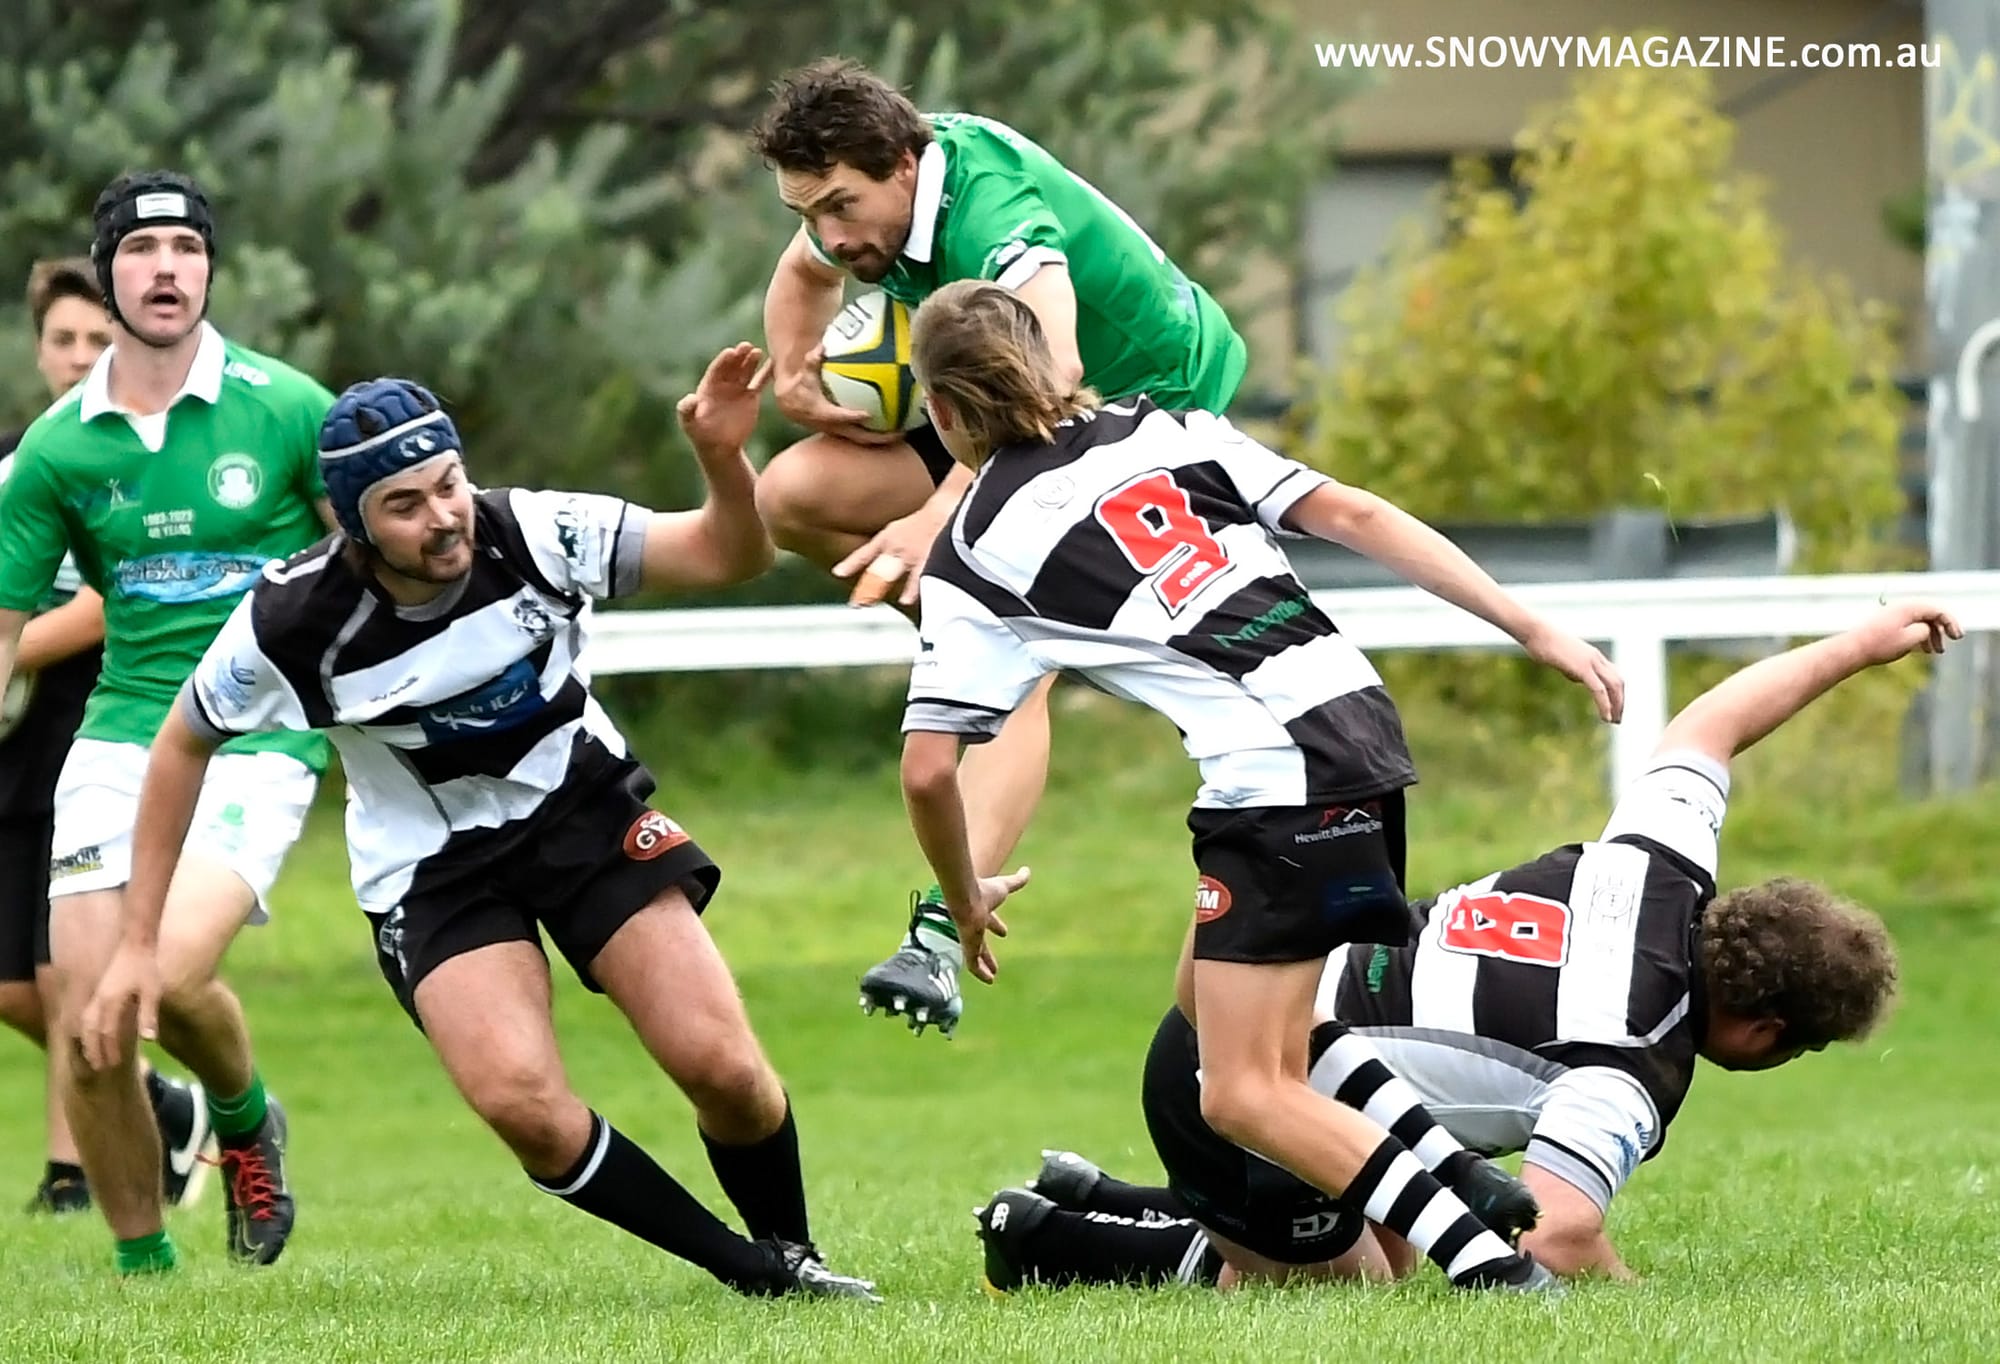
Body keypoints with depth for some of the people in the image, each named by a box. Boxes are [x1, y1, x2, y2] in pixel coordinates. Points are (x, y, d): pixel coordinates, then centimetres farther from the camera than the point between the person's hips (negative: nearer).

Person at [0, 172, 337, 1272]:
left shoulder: (286, 409, -5)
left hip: (257, 744, -3)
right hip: (119, 739, 3)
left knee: (170, 976, -24)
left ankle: (245, 1119, 10)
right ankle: (142, 1267, 10)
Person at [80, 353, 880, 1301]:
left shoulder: (532, 535, -20)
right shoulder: (290, 621, -21)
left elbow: (727, 555, -18)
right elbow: (181, 748, -4)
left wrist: (724, 460, -41)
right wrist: (139, 941, -4)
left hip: (583, 806, 1)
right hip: (430, 868, -1)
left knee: (722, 1067, -13)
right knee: (524, 1105, -24)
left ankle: (791, 1252, 17)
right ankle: (743, 1267, -6)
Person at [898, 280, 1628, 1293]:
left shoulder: (972, 562, 5)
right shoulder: (1165, 430, 18)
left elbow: (927, 769, 0)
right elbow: (1352, 516, 10)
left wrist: (966, 900, 21)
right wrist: (1534, 631, 9)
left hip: (1276, 778, -7)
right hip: (1362, 719, 7)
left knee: (1246, 1096, -6)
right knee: (1205, 1013, 22)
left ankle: (1492, 1268, -22)